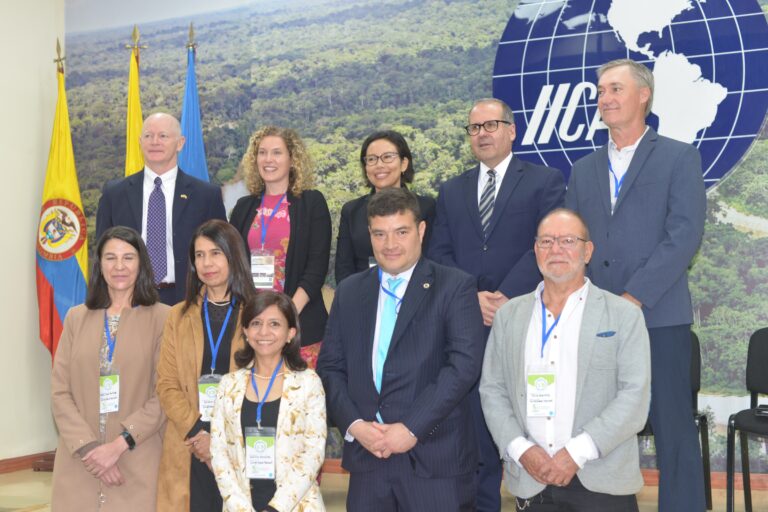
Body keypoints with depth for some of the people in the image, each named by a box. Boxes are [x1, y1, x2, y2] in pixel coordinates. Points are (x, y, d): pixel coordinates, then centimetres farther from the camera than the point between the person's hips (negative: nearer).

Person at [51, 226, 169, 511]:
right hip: (79, 461, 3)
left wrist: (119, 445, -12)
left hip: (137, 463, -2)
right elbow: (60, 391, 3)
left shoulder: (162, 317, -3)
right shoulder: (77, 317, 7)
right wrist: (88, 446, -8)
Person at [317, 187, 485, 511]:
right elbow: (330, 365, 9)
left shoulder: (455, 287, -2)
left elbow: (464, 363, -11)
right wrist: (354, 424, -6)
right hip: (366, 454, 3)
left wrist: (412, 428, -15)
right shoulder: (349, 292, 11)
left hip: (435, 456, -3)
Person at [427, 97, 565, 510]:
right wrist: (472, 298, -9)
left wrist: (506, 298, -16)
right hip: (468, 323, 3)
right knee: (477, 425, 6)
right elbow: (439, 255, 8)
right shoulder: (451, 191, 16)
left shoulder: (545, 181, 4)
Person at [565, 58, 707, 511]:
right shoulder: (584, 170, 17)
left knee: (673, 429, 0)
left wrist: (634, 297, -16)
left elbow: (685, 236, -9)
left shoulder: (679, 158, 2)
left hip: (659, 316, -4)